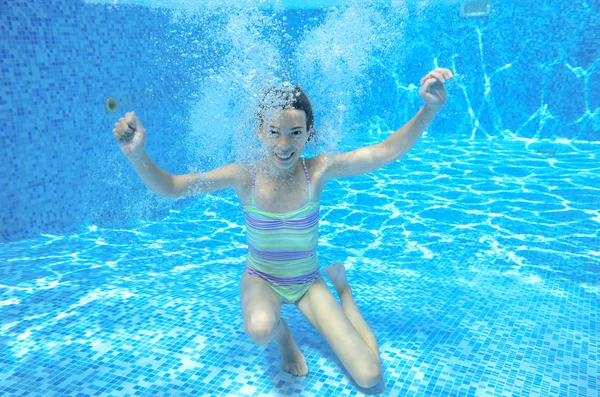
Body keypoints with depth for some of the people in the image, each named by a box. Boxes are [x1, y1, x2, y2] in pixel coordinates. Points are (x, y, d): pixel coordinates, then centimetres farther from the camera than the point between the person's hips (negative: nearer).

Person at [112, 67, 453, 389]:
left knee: (370, 377, -5)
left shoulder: (317, 171, -20)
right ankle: (284, 334, 2)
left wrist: (430, 110, -38)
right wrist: (137, 155, -36)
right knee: (261, 329, -41)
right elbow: (168, 187, -18)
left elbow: (387, 151, -25)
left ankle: (342, 285, 20)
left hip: (308, 282, 1)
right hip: (261, 279, -1)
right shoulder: (244, 177, -20)